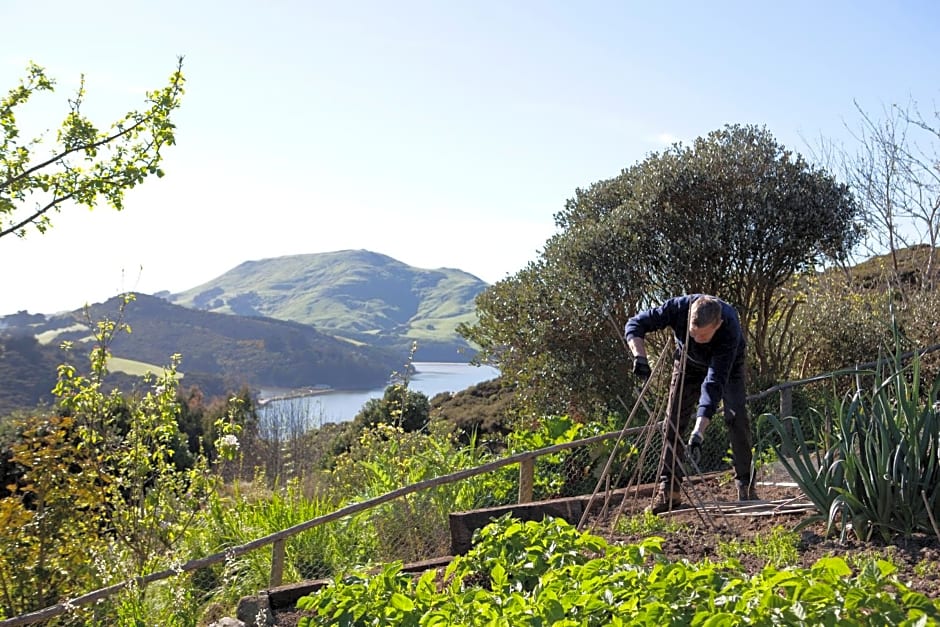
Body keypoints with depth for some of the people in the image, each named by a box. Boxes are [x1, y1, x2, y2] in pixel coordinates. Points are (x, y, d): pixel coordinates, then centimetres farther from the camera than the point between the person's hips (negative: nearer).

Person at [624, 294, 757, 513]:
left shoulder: (730, 329, -43)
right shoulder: (679, 307, -38)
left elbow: (714, 384, -45)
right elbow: (634, 324, -27)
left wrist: (698, 433, -51)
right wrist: (640, 357, -46)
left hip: (727, 365, -2)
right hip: (689, 362, 2)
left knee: (737, 416, -17)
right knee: (673, 420, -5)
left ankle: (745, 485, -5)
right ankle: (669, 489, 1)